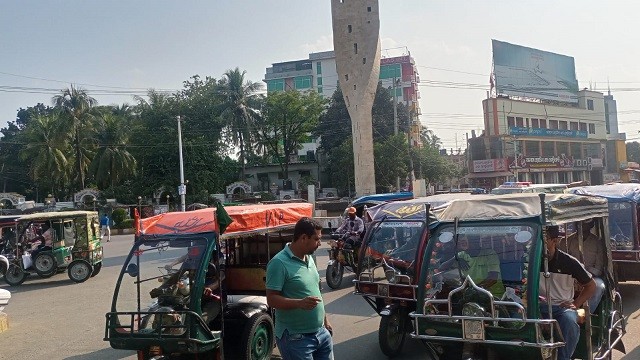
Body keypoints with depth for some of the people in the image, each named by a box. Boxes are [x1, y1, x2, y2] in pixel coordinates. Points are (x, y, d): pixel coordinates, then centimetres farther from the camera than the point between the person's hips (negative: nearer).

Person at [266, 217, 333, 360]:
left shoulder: (309, 258, 10)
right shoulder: (279, 263, -17)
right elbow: (272, 300, -20)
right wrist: (300, 303, -33)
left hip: (321, 332, 8)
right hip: (296, 338, -8)